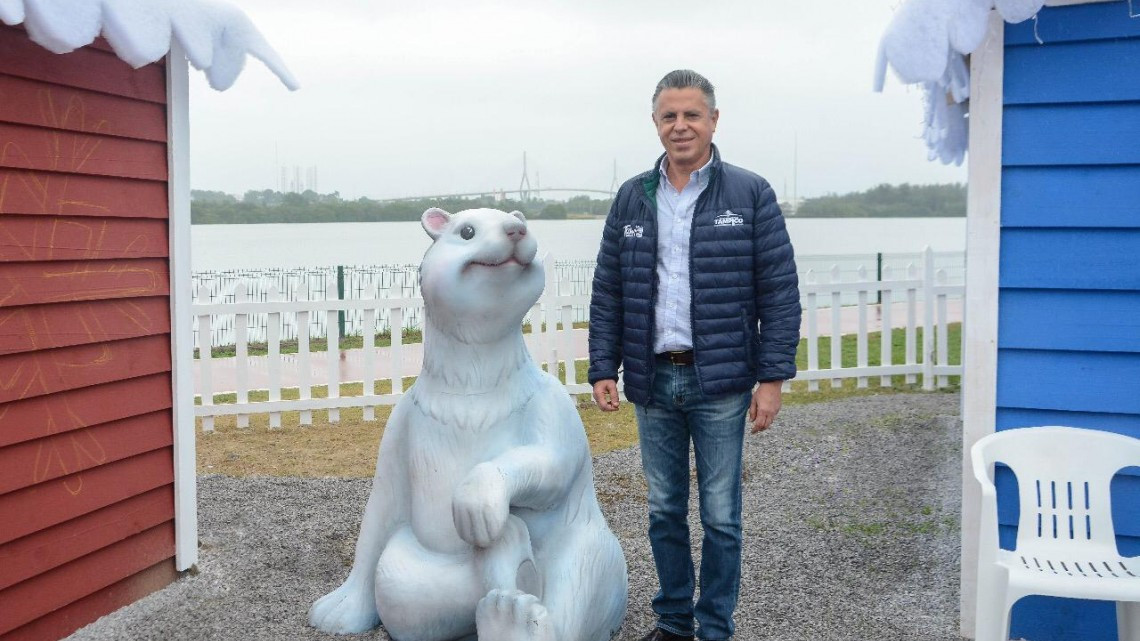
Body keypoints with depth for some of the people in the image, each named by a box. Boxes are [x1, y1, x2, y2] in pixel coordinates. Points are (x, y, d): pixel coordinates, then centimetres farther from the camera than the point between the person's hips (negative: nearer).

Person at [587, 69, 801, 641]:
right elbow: (607, 293, 9)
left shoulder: (750, 195, -3)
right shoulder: (632, 199, 7)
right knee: (665, 511, 13)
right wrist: (603, 370, 3)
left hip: (720, 384, -3)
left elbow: (780, 292, -5)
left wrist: (772, 378, -9)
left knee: (720, 516, 6)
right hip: (653, 382, 3)